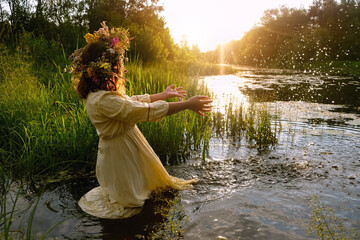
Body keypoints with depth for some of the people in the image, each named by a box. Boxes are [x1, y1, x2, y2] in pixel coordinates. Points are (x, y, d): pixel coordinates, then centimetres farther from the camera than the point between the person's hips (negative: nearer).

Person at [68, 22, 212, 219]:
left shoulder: (101, 94, -1)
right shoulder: (103, 101, -32)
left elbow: (133, 100, 11)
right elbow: (146, 111, -32)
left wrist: (163, 95, 19)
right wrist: (187, 105, -23)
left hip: (126, 150, 10)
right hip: (119, 156, -10)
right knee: (129, 201, 13)